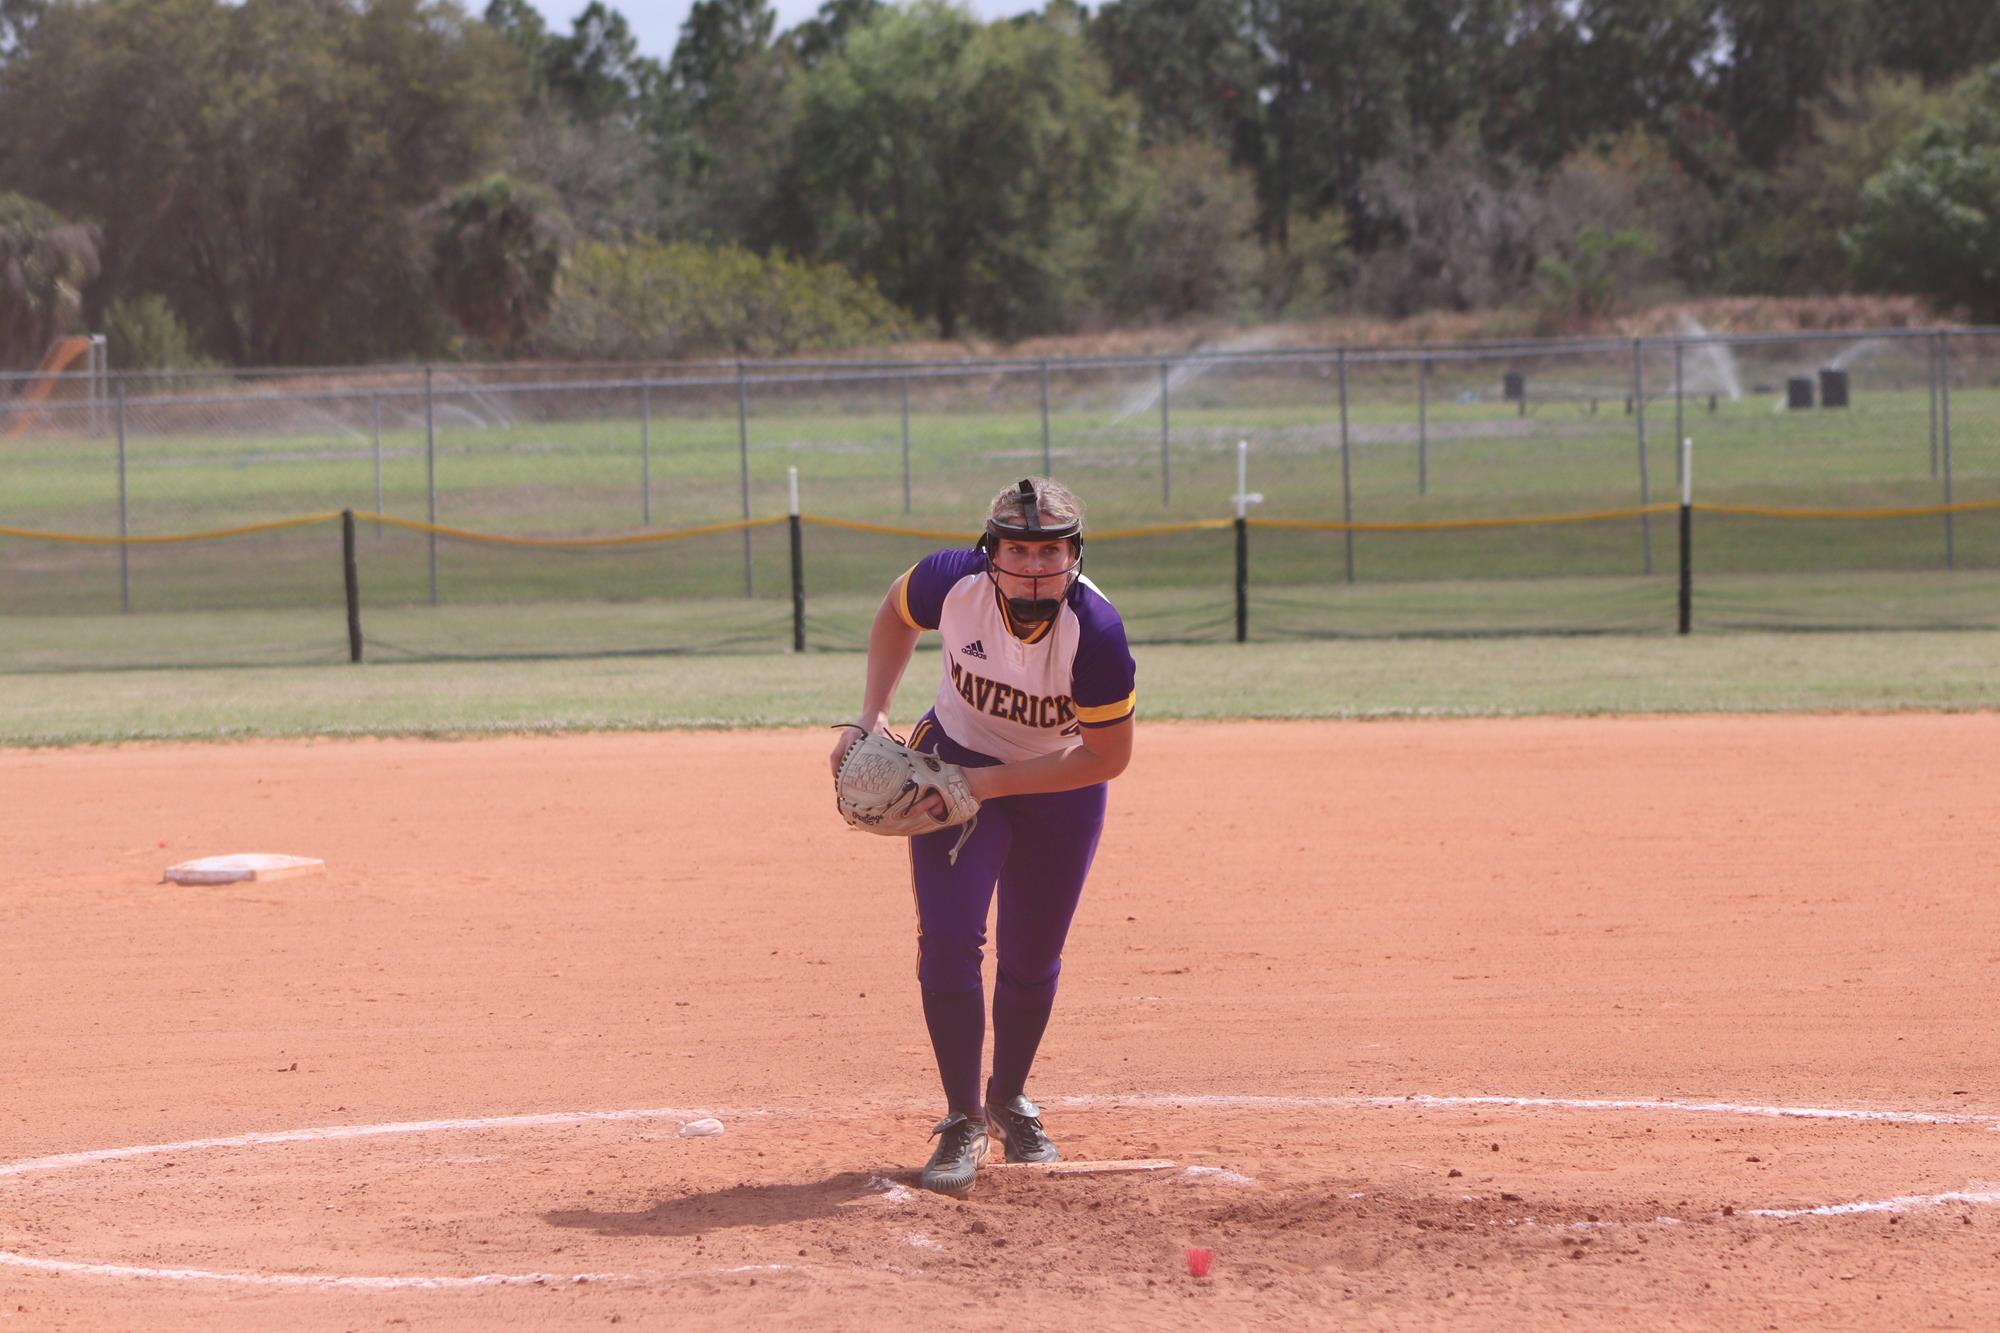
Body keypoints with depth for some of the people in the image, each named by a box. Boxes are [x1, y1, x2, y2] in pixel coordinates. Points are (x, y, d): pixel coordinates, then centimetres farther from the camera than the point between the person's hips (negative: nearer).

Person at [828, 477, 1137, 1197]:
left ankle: (1010, 1099, 34)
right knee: (949, 939, -14)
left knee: (1032, 959, 7)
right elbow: (896, 611, -1)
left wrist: (992, 783, -27)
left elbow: (1108, 755, -23)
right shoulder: (953, 583, -27)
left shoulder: (1095, 630, -33)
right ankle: (963, 1122, -3)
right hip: (956, 762, 1)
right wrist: (871, 716, -10)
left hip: (1060, 784, -1)